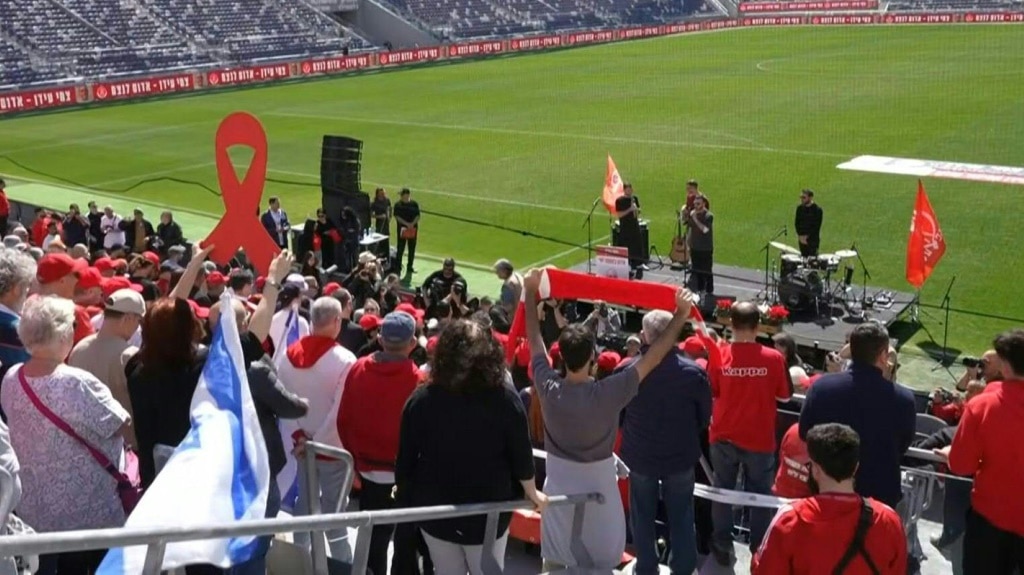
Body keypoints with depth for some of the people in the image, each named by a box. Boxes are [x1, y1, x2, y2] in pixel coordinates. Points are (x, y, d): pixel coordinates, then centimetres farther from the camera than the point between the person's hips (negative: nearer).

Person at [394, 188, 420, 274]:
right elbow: (397, 216, -9)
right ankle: (398, 267, 11)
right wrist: (406, 224, -18)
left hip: (413, 229, 2)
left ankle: (410, 267, 19)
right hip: (402, 228, -2)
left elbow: (418, 216, 2)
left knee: (412, 248, 7)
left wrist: (412, 223, -15)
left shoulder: (414, 204, 2)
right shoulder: (398, 205, -3)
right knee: (400, 248, 1)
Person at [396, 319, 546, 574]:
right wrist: (532, 494, 11)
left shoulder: (421, 399, -14)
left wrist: (403, 490, 14)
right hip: (488, 515, -1)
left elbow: (405, 458, -6)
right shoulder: (505, 399, -15)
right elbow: (521, 456, -8)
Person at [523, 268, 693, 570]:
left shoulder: (547, 387, -21)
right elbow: (653, 358, -25)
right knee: (601, 557, 16)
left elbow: (534, 339, -7)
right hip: (596, 481, -3)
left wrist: (531, 293, 3)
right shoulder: (608, 393, -30)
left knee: (554, 554, 20)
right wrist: (680, 315, -19)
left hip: (558, 477, 3)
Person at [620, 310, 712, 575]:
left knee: (642, 515, 17)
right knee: (681, 516, 16)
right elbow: (705, 417, -4)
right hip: (681, 455, 0)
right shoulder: (694, 372, -18)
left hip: (639, 454, 0)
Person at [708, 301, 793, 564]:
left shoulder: (718, 355, -13)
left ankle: (722, 547, 26)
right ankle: (759, 550, 23)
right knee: (759, 495, 14)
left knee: (723, 492, 17)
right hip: (760, 439, -1)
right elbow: (785, 396, -3)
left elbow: (710, 393, -4)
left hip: (724, 437, 1)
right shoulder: (773, 358, -14)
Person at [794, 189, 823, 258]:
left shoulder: (817, 210, -11)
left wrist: (807, 236, -14)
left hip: (813, 239, -5)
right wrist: (800, 235, -6)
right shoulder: (800, 208, 4)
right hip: (802, 239, 5)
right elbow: (796, 223, 7)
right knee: (804, 257, 6)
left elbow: (817, 226, -12)